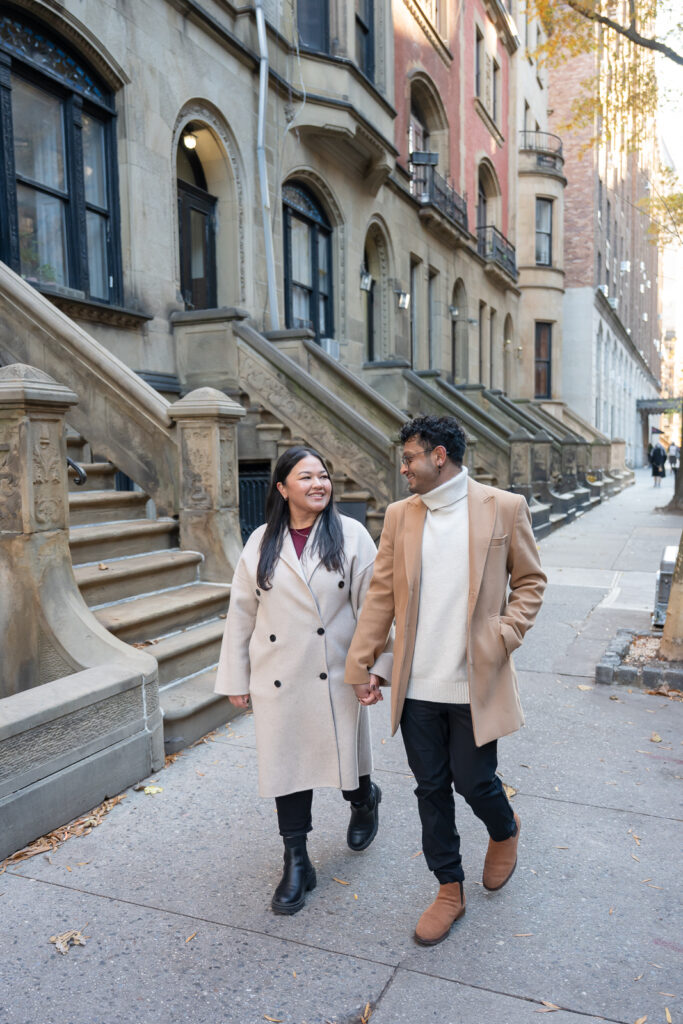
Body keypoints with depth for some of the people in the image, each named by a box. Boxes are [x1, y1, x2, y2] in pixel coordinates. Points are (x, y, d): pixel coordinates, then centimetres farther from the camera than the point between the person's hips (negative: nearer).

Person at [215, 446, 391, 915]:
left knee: (344, 757, 10)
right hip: (279, 679, 2)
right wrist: (236, 678, 6)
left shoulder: (351, 535, -5)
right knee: (287, 766, 10)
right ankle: (297, 865, 28)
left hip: (336, 675, -2)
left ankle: (364, 799, 47)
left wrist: (377, 665, -6)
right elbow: (242, 612, 5)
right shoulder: (262, 543, 1)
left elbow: (372, 605, -4)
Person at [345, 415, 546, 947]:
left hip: (476, 683, -3)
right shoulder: (399, 515, 3)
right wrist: (360, 664, 6)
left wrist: (505, 636, -10)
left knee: (474, 783, 7)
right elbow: (381, 593, 6)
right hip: (417, 685, 3)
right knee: (431, 789, 13)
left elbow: (530, 580, 4)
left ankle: (505, 830, 44)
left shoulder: (504, 508, -6)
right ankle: (450, 889, 34)